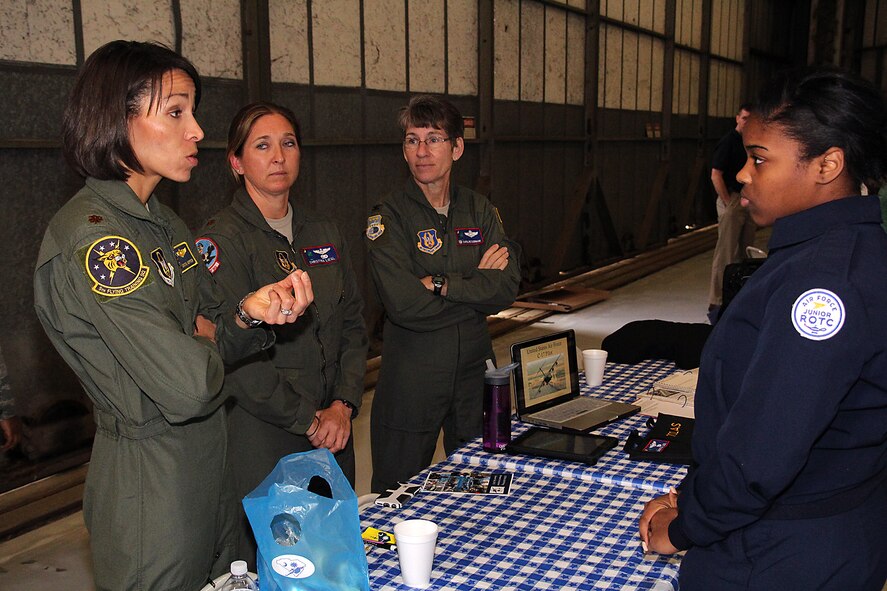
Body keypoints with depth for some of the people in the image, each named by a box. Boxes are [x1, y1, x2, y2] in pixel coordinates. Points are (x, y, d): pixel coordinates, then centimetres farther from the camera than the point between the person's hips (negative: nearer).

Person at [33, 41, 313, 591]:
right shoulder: (89, 237, -23)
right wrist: (205, 341, -8)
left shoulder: (166, 224, 6)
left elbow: (214, 330, 11)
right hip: (150, 479, -8)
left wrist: (250, 313, -11)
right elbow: (190, 387, -30)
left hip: (208, 461, 9)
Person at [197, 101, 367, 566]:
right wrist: (308, 419, -13)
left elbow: (352, 323, 10)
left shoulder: (324, 234, 10)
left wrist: (343, 405, -4)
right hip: (260, 436, -6)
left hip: (332, 430, 6)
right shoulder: (222, 240, -10)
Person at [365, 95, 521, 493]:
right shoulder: (388, 217, -9)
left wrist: (442, 284, -18)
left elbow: (507, 288, -7)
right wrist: (476, 283, -11)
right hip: (410, 381, -4)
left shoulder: (480, 211, 5)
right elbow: (403, 304, -21)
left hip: (474, 370, 4)